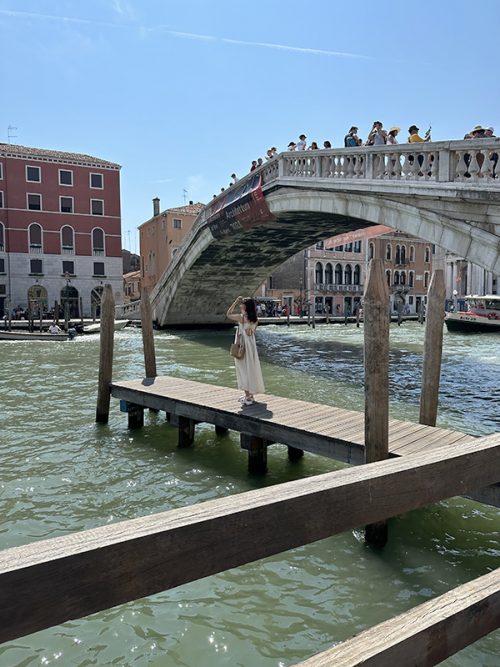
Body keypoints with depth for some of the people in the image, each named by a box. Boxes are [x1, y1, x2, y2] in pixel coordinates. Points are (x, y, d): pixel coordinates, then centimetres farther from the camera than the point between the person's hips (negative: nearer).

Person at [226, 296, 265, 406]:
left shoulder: (241, 317, -15)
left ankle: (248, 397, 2)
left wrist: (236, 302, -1)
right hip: (251, 346, 7)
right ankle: (250, 394, 23)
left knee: (244, 369, -1)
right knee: (250, 369, 13)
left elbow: (228, 314, -4)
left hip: (243, 347, -7)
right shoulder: (254, 319, 2)